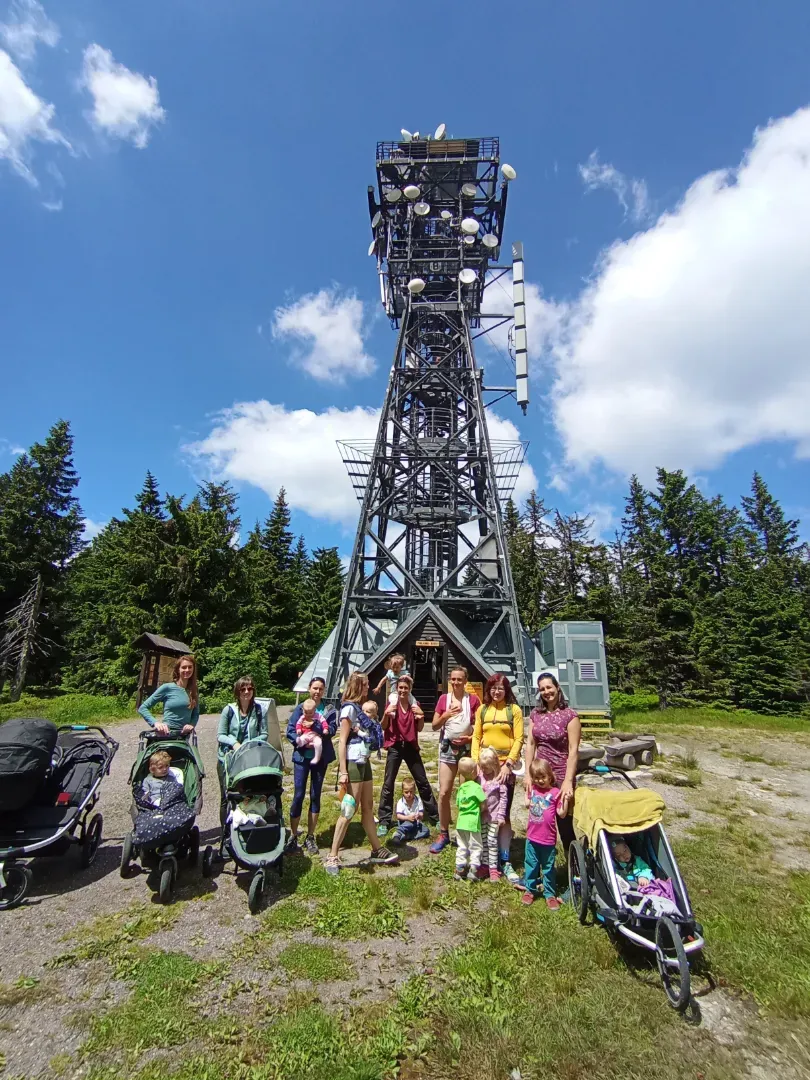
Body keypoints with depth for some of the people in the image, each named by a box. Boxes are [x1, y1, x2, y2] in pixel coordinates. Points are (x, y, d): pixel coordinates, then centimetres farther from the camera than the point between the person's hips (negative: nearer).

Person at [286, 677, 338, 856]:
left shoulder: (329, 709, 6)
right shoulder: (300, 708, 0)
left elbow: (333, 728, -7)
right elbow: (290, 730, -6)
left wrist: (326, 731, -27)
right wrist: (300, 741, -22)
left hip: (321, 756, 2)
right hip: (302, 756, -2)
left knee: (315, 796, 9)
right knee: (298, 795, -2)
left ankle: (310, 837, 22)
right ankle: (293, 837, 12)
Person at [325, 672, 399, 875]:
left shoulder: (359, 708, 13)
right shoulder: (349, 708, -12)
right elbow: (342, 741, -17)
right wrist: (342, 771, -20)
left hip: (364, 763, 9)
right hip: (353, 764, -9)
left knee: (367, 808, 16)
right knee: (349, 811, -3)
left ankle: (377, 851, 26)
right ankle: (332, 857, 7)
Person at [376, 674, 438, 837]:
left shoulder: (415, 704, 2)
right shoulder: (392, 704, -4)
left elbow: (419, 729, 6)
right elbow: (384, 727, -4)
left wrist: (421, 716, -14)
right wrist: (386, 714, -23)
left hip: (411, 746, 2)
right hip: (395, 747, -2)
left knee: (423, 781, 9)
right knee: (388, 783, -2)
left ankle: (435, 816, 23)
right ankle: (384, 821, 10)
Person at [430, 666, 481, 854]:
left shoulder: (473, 699, -4)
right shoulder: (444, 698, 1)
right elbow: (434, 726, 3)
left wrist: (471, 737, -16)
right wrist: (446, 715, -15)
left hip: (468, 748, -1)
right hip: (448, 748, 2)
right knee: (444, 792, 2)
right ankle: (443, 834, 18)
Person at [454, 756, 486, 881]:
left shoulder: (460, 788, 6)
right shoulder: (476, 787, -13)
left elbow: (458, 804, 12)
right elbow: (483, 804, -11)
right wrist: (478, 811, 7)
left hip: (460, 822, 6)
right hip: (473, 823, -6)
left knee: (462, 847, 17)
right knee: (475, 847, 10)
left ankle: (459, 870, 21)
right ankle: (473, 870, 8)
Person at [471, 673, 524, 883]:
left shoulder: (514, 710, -1)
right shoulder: (482, 709, 7)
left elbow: (519, 739, -4)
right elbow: (476, 737, 8)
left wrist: (508, 763, -12)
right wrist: (476, 761, -2)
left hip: (505, 766, -3)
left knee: (503, 814, -1)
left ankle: (505, 861, 7)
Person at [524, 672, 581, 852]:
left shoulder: (569, 715, -10)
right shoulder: (536, 713, 4)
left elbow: (573, 750, -12)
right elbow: (530, 744, 4)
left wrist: (568, 781, -18)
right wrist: (528, 774, -1)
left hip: (561, 776, -4)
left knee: (564, 822, 6)